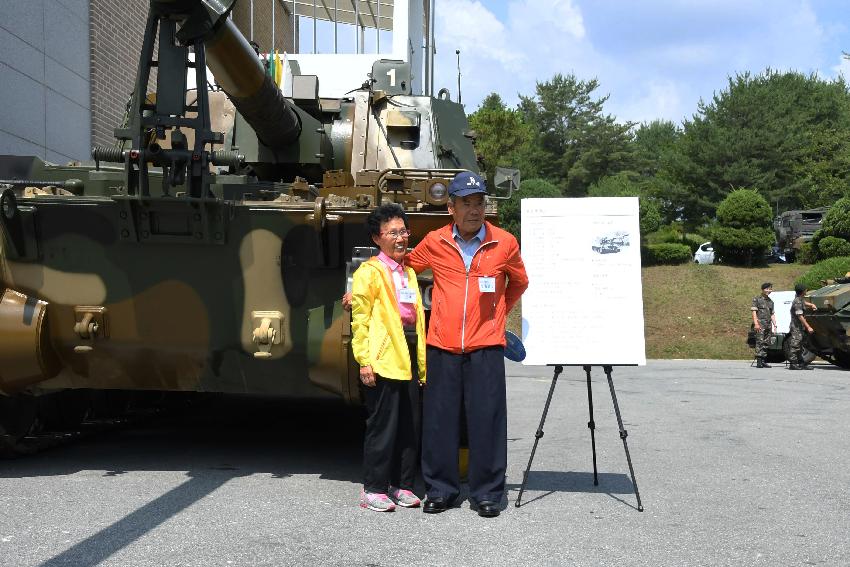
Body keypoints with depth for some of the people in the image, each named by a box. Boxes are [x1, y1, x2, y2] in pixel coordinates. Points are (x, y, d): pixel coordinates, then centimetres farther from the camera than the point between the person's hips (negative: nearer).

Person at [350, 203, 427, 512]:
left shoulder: (409, 272, 19)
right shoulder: (370, 271, -4)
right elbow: (360, 319, -8)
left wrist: (422, 361, 17)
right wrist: (364, 360, -14)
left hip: (409, 360, 7)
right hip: (383, 361, -7)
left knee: (411, 426, 9)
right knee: (383, 426, -3)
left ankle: (401, 485, 20)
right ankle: (373, 489, 7)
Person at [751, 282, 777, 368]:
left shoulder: (770, 301, 21)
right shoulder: (757, 299, 2)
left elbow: (772, 314, 23)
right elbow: (754, 312, -5)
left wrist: (774, 325, 14)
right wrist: (756, 323, -15)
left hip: (768, 324, 7)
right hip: (760, 324, -7)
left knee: (766, 343, 5)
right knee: (760, 342, -13)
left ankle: (763, 361, 9)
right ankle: (758, 362, -18)